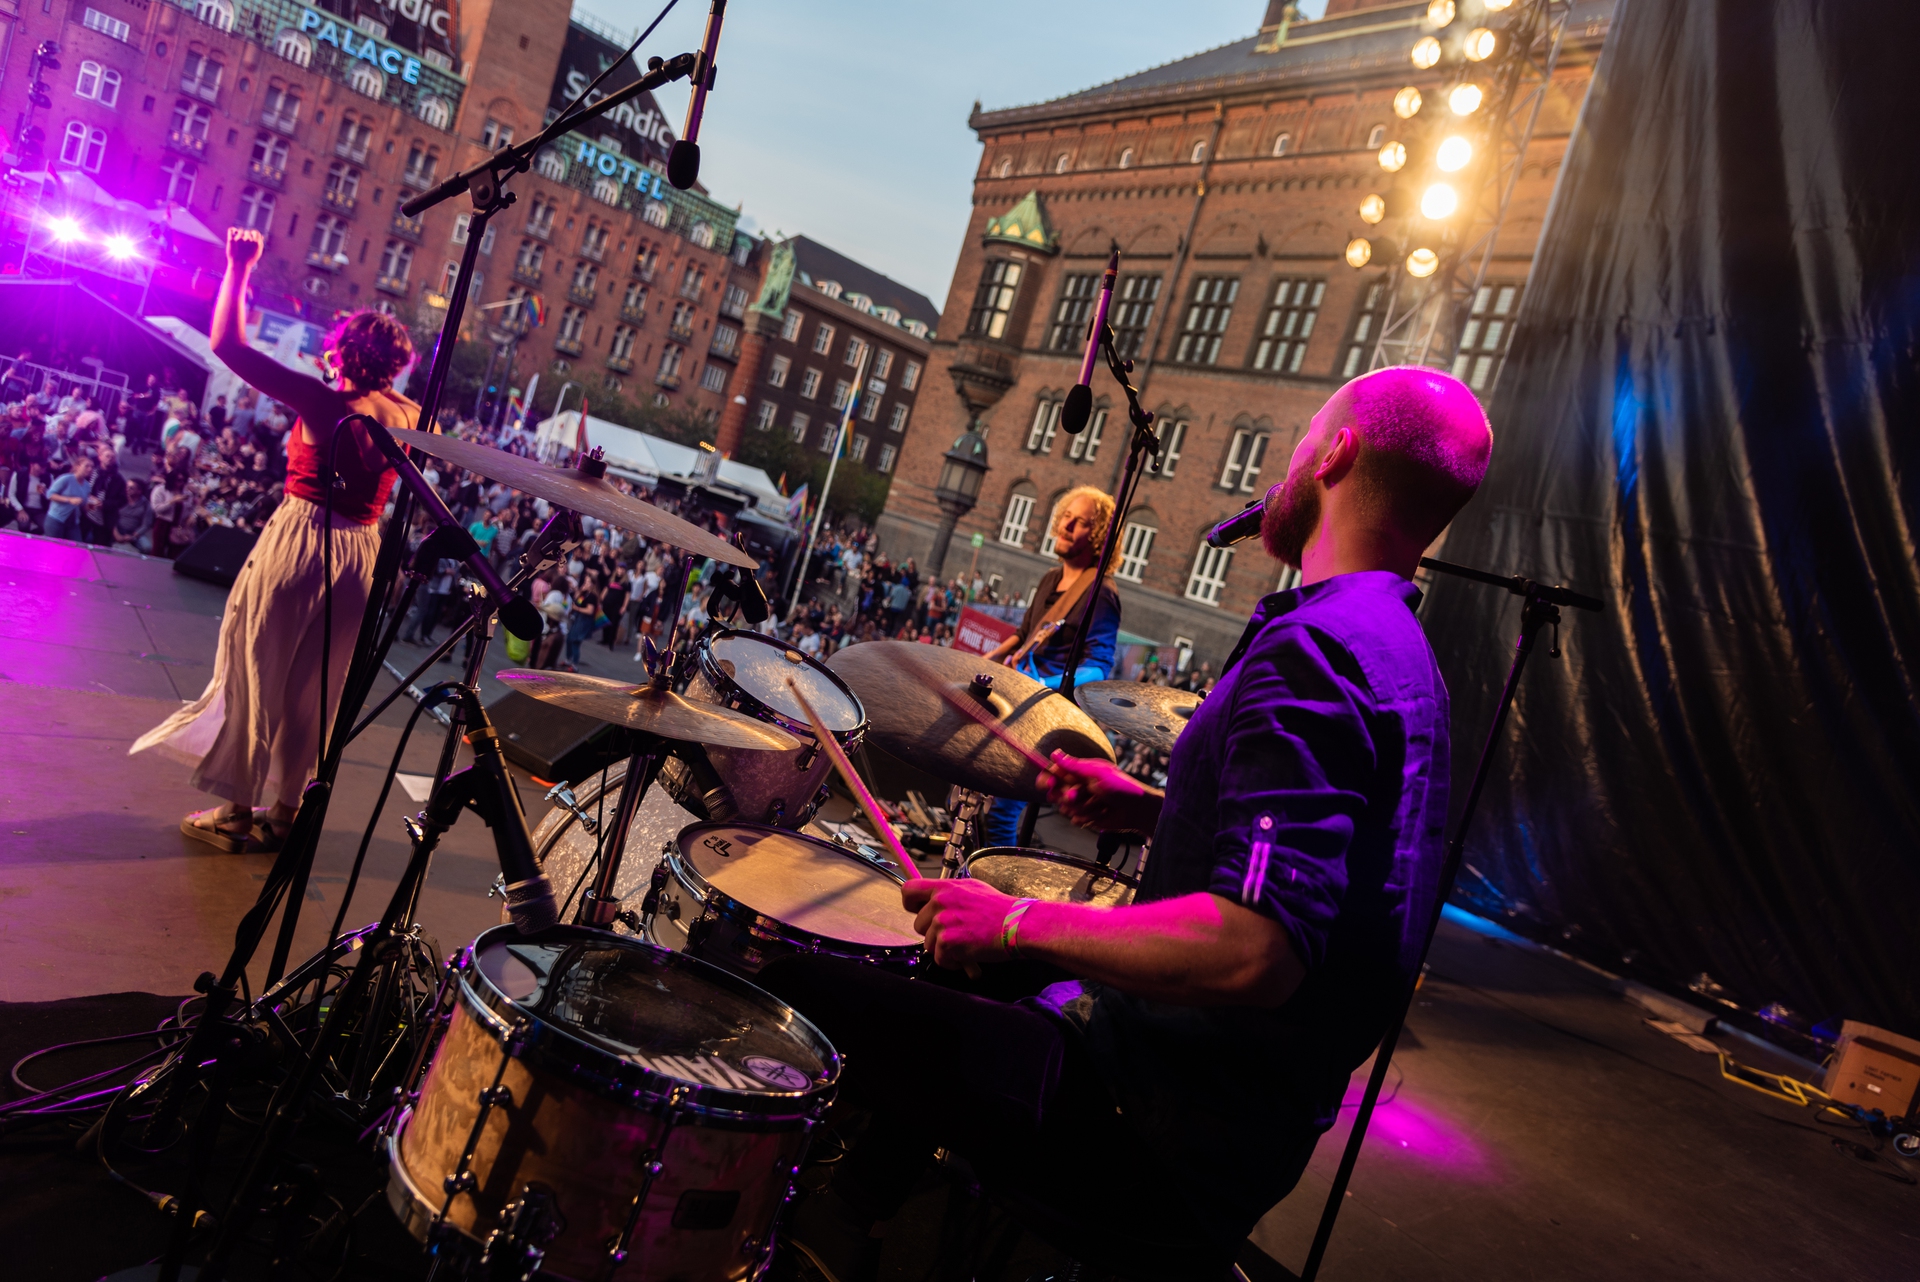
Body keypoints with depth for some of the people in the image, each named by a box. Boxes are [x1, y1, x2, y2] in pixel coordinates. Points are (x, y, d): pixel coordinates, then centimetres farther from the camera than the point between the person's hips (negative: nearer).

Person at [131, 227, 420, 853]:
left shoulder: (322, 402, -14)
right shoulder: (407, 416, 0)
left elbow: (227, 343, -12)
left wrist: (239, 267, -5)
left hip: (297, 542, -5)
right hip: (360, 557, 5)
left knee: (257, 674, 9)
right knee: (313, 689, 14)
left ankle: (236, 811, 16)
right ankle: (283, 809, 24)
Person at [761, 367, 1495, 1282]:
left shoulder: (1312, 648, -25)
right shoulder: (1402, 655, 7)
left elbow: (1254, 951, -35)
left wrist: (1017, 923, -24)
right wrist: (1150, 812, 11)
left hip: (1165, 1133, -10)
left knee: (788, 993, -6)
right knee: (952, 970, 27)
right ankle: (852, 1207, 31)